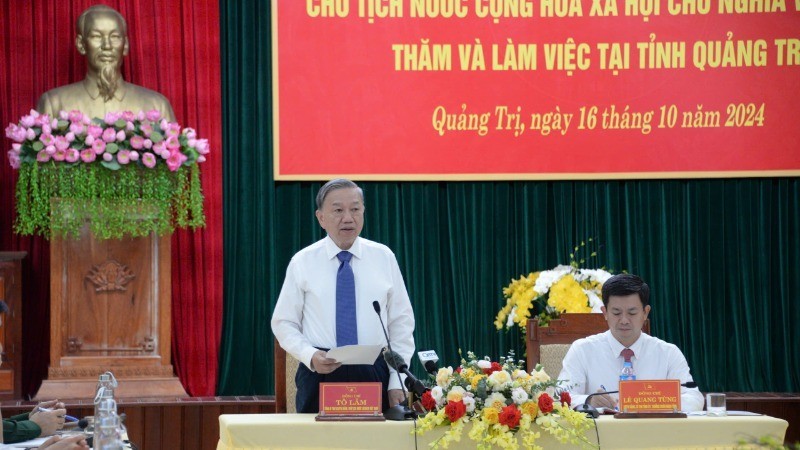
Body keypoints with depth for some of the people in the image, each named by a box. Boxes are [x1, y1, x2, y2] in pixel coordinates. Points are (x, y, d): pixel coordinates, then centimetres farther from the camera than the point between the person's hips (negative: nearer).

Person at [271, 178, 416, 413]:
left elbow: (401, 323, 6)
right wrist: (310, 356, -14)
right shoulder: (302, 262, 3)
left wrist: (397, 382, -2)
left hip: (375, 375, 1)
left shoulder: (384, 257, 6)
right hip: (320, 374, -1)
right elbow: (284, 323, 4)